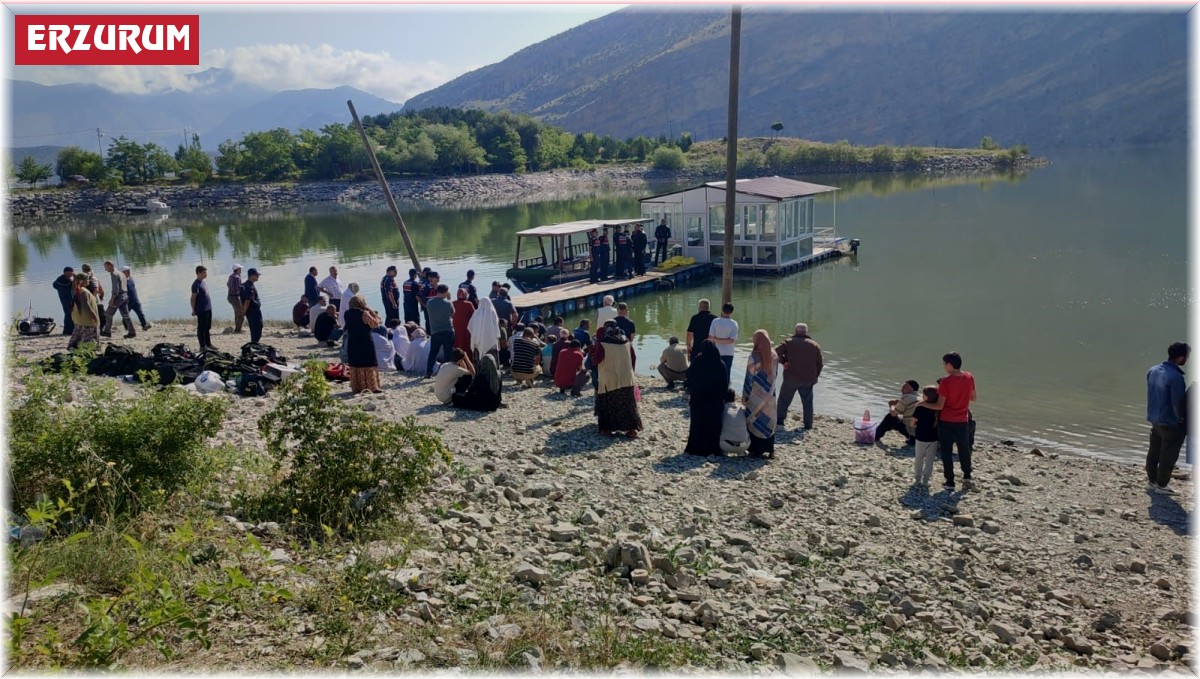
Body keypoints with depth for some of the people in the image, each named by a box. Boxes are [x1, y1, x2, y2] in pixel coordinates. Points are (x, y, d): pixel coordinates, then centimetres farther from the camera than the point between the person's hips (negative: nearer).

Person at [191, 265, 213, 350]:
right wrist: (193, 310, -15)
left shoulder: (205, 282, 12)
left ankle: (208, 344, 27)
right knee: (201, 329, -1)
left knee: (207, 328, 17)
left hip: (208, 309, 9)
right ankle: (202, 346, 4)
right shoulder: (196, 284, -14)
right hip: (201, 310, -9)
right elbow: (193, 298, -15)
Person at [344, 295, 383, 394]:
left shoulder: (347, 314, 3)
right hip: (366, 344, -5)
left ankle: (356, 387, 13)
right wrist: (372, 312, -4)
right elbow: (375, 324, -12)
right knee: (369, 365, 3)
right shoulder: (364, 313, -15)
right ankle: (372, 387, 3)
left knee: (355, 366, 11)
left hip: (352, 344, 5)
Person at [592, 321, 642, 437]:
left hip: (609, 380, -4)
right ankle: (632, 428, 8)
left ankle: (607, 429, 7)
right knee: (628, 404, 9)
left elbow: (595, 360, -10)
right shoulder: (626, 341, 5)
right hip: (626, 379, 4)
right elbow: (634, 358, 12)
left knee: (608, 404, 8)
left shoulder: (602, 343, -12)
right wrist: (631, 371, 24)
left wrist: (593, 353, 11)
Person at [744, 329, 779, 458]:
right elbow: (775, 374, 6)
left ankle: (756, 450, 9)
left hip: (756, 395, -4)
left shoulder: (754, 355, -15)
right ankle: (769, 449, 19)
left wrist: (745, 396, -5)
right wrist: (769, 388, 15)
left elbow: (749, 377, -12)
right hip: (769, 394, 5)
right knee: (768, 420, 14)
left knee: (755, 420, 6)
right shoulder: (773, 355, 0)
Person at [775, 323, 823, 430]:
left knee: (784, 399, 13)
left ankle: (780, 420, 14)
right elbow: (820, 363, 7)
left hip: (791, 378, -2)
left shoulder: (789, 342, -4)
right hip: (808, 380, 2)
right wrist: (815, 376, 15)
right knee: (807, 402, 14)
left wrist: (783, 361, -1)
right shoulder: (814, 345, 5)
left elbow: (776, 352, -15)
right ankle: (808, 424, 14)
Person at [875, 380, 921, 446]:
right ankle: (910, 439, 23)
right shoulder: (920, 398, 11)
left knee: (890, 417, 7)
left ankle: (876, 437, 19)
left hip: (911, 432, -7)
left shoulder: (905, 397, -12)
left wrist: (891, 405, 15)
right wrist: (897, 403, 16)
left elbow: (893, 414, -4)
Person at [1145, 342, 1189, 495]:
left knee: (1153, 452, 18)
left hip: (1154, 420, 8)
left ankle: (1151, 481, 29)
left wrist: (1154, 413, 16)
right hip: (1171, 424, -8)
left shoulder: (1152, 371, 0)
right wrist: (1182, 420, -3)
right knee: (1168, 456, 7)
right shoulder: (1176, 377, -24)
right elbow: (1179, 403, -19)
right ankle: (1161, 485, 15)